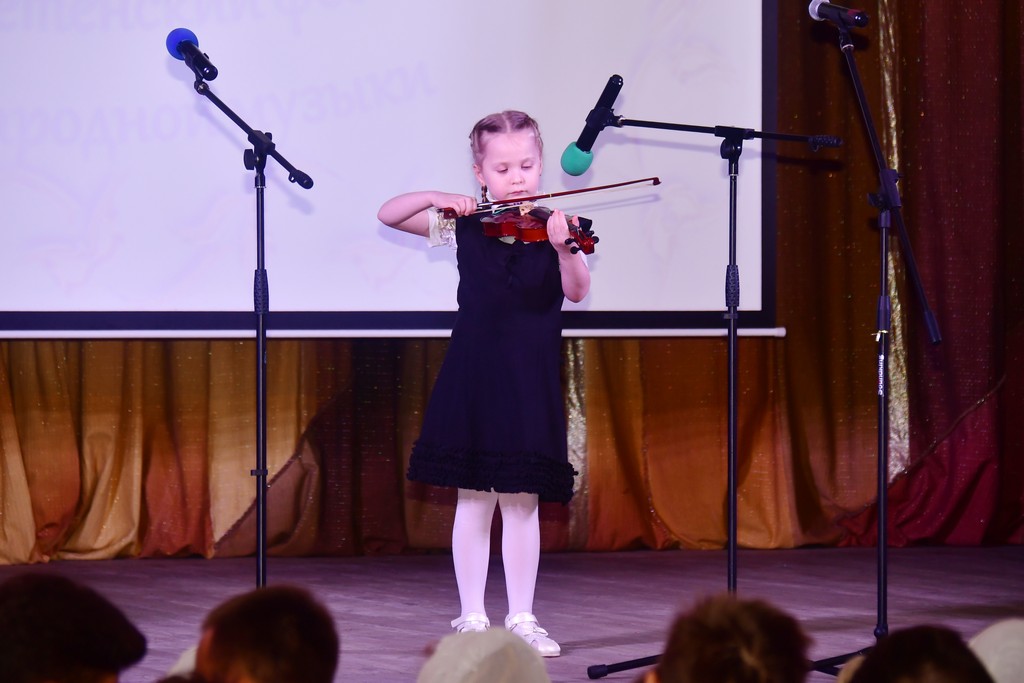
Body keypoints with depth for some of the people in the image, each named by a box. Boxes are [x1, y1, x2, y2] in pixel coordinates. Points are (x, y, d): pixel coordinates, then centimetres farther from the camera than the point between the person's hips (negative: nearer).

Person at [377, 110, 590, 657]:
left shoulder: (553, 227, -1)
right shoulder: (464, 226, 2)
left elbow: (577, 291, -16)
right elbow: (388, 215, 6)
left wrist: (562, 249, -36)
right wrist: (438, 198, -10)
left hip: (530, 383, -1)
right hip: (472, 379, 1)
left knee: (522, 500, 3)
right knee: (473, 499, 5)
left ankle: (522, 619, 10)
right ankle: (472, 618, 11)